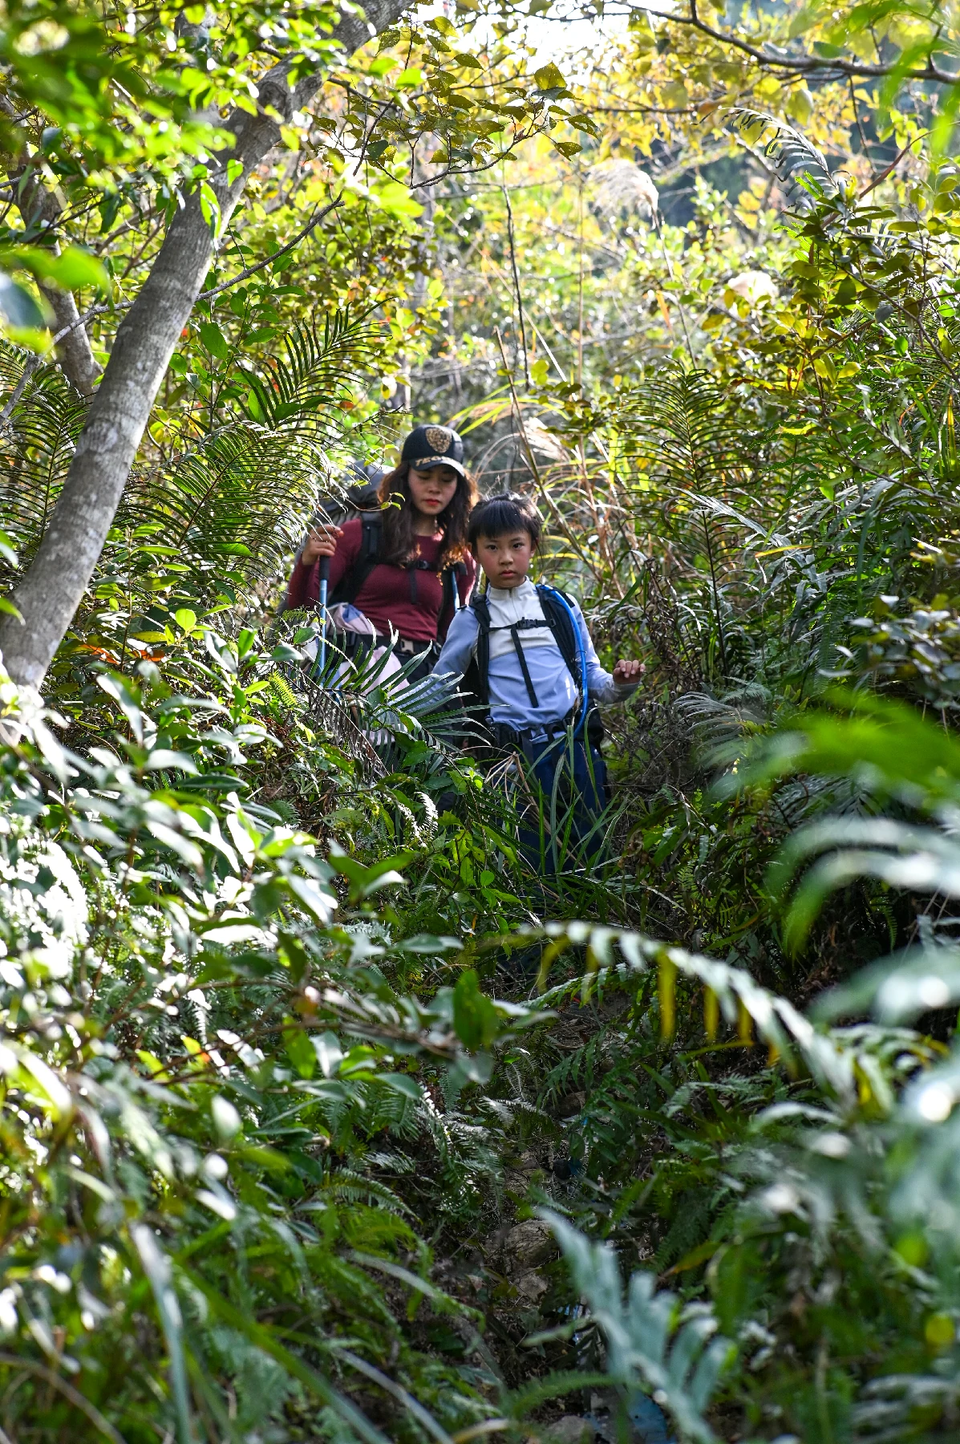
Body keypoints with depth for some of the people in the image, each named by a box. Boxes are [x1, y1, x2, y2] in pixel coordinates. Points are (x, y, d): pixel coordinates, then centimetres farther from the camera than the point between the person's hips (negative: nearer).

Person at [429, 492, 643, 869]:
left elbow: (590, 673, 17)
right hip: (514, 753, -2)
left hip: (576, 744, 2)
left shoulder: (561, 608, 13)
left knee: (592, 849, 3)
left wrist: (620, 684, -2)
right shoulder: (471, 621, 9)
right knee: (536, 863, -2)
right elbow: (438, 687, 15)